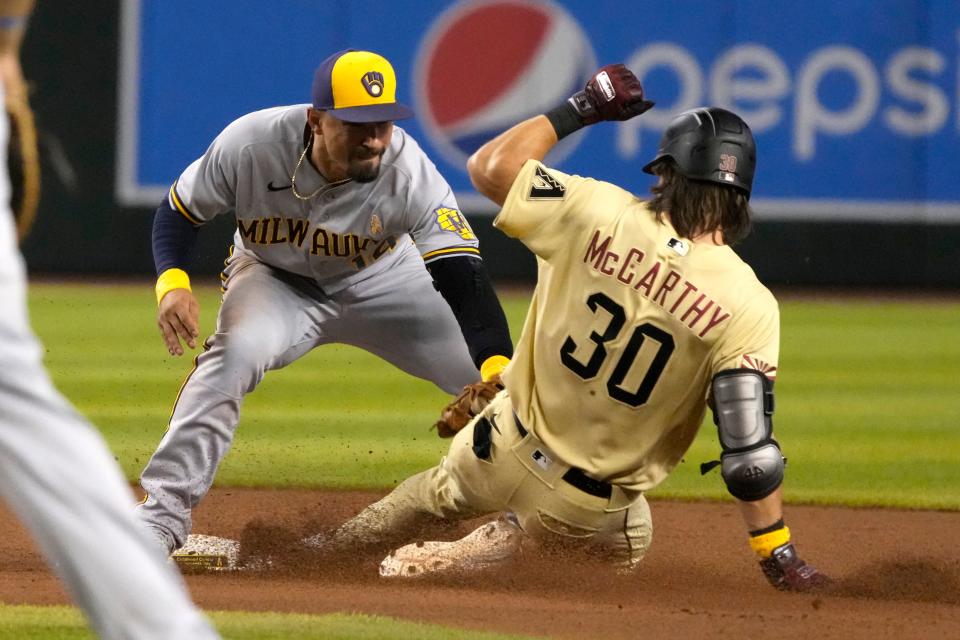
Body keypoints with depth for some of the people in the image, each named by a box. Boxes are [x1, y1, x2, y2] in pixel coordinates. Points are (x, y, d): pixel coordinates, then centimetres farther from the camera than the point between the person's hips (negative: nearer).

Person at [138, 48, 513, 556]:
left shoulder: (410, 173, -32)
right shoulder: (251, 145, -30)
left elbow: (463, 278, -38)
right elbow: (180, 212, -12)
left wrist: (498, 371, -53)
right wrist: (172, 281, -33)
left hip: (382, 281, 1)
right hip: (277, 280, -1)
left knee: (489, 370, -9)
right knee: (234, 354, -33)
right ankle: (164, 511, -25)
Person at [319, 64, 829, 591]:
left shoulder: (598, 213, -15)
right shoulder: (749, 306, -21)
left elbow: (489, 167, -1)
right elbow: (749, 447, -23)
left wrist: (581, 110, 9)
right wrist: (778, 557, -16)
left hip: (503, 449, 2)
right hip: (586, 509, -2)